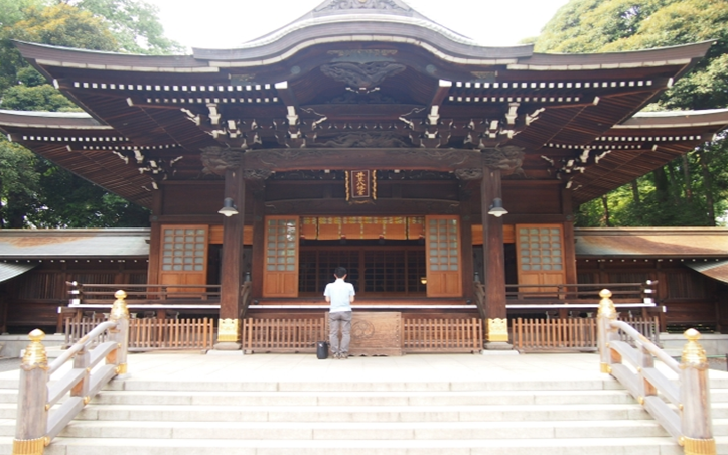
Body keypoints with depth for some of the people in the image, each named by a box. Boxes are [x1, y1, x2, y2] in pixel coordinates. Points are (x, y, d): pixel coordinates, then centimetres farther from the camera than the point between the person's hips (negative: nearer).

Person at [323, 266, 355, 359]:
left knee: (333, 333, 6)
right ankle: (344, 353, 2)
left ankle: (335, 353, 3)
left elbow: (327, 299, -1)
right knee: (345, 333, 5)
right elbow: (351, 300, -2)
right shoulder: (349, 286, -2)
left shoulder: (329, 286, -1)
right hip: (346, 311, 0)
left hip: (333, 311, 0)